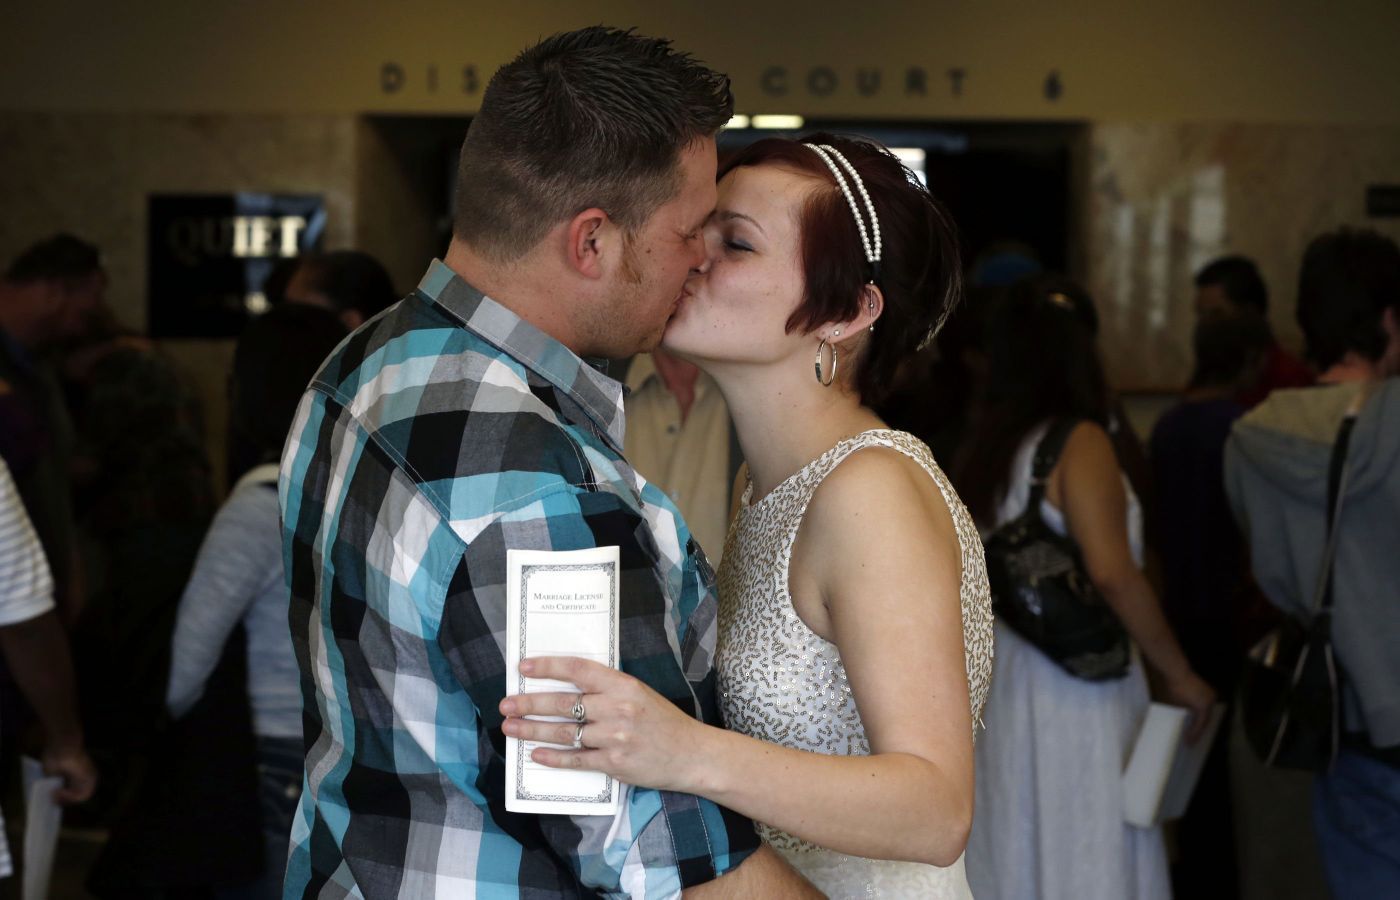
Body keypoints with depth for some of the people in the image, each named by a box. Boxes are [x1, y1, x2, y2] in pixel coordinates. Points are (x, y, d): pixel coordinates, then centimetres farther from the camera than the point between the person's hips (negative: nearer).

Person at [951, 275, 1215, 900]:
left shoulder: (981, 448, 8)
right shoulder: (1080, 443, -11)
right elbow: (1112, 573, -21)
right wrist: (1179, 674, -12)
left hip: (1001, 689, 7)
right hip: (1077, 694, -7)